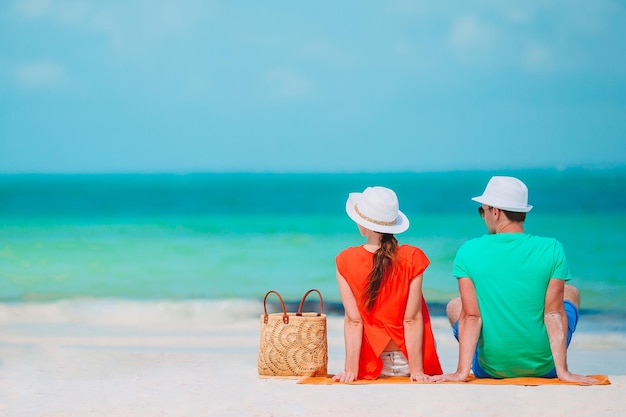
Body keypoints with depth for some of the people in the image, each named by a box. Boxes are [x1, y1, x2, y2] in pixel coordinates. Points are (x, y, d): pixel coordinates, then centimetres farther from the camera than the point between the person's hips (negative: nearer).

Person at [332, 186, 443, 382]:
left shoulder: (346, 261, -11)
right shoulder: (412, 258, -13)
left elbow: (353, 320, -13)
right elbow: (412, 319, -14)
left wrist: (351, 370, -10)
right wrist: (417, 371, -12)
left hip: (373, 366, 1)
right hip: (407, 363, 0)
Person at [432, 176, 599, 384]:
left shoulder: (468, 252, -12)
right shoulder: (552, 249, -13)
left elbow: (471, 316, -13)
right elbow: (554, 313, -13)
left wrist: (462, 372, -11)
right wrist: (562, 371, -11)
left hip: (490, 370, 0)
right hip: (543, 367, 0)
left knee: (454, 306, 30)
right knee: (571, 293, 28)